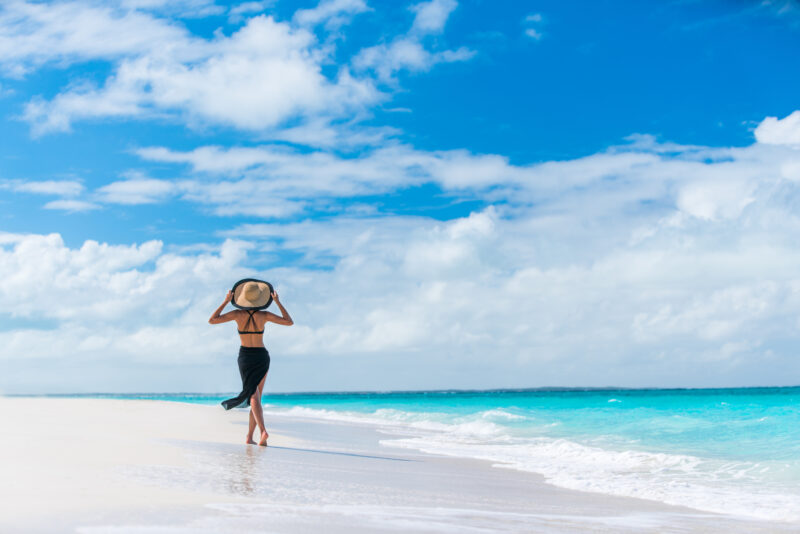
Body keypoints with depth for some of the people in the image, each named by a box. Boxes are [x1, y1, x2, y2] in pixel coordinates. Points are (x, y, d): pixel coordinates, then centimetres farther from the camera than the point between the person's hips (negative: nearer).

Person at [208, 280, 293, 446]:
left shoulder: (238, 314, -8)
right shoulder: (264, 315, -6)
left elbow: (211, 320, -2)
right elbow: (289, 322, 3)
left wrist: (226, 301, 1)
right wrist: (278, 302, 4)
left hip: (245, 356, -1)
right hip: (262, 356, 1)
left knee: (254, 397, -11)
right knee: (256, 396, 11)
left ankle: (263, 430, -34)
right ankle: (249, 437, 9)